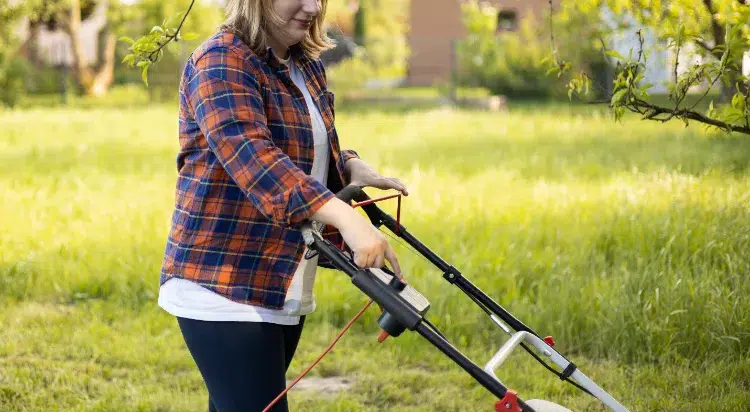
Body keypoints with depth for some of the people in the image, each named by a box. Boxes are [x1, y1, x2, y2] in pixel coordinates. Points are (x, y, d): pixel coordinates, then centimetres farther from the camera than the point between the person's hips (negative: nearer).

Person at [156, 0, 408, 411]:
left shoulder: (307, 65, 13)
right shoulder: (220, 62, -14)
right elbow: (252, 158, -30)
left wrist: (354, 169, 1)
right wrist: (345, 218, -42)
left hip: (282, 288, 8)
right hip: (225, 288, -8)